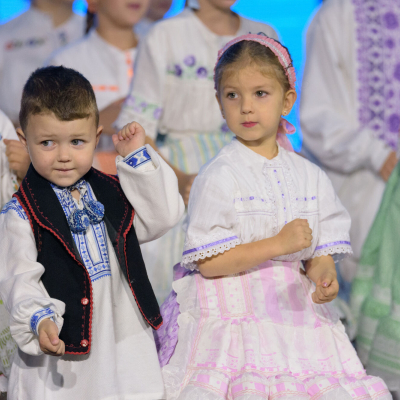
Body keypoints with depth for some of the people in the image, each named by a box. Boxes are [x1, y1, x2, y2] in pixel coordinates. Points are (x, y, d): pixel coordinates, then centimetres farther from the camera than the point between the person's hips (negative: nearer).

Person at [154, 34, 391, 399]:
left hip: (295, 312, 5)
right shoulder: (218, 177, -7)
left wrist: (323, 276, -12)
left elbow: (320, 251, 12)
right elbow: (207, 262, -13)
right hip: (234, 314, -4)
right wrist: (279, 244, -16)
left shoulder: (311, 177, 9)